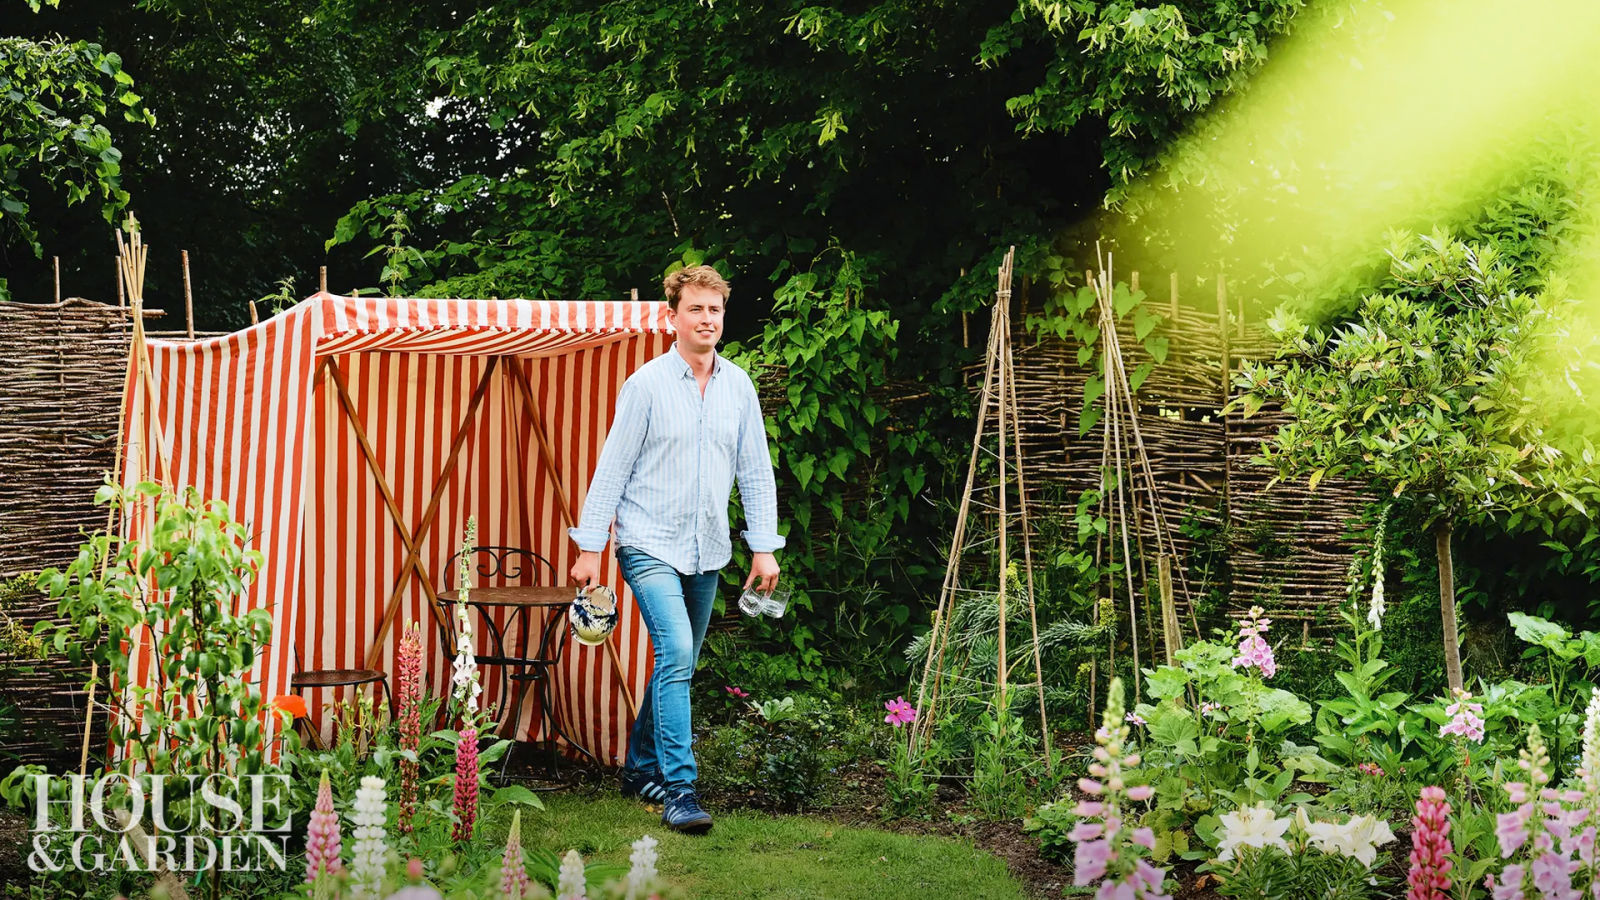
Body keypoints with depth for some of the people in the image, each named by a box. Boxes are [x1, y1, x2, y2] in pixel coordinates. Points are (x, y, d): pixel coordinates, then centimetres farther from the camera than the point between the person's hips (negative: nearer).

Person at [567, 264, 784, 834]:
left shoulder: (739, 387, 6)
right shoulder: (647, 384, -7)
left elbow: (756, 472, 10)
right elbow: (612, 468, -5)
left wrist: (765, 547, 4)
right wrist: (590, 547, -8)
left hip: (707, 552, 5)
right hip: (650, 545, -5)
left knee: (680, 664, 12)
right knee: (676, 653, -18)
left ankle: (641, 768, 29)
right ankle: (679, 789, -17)